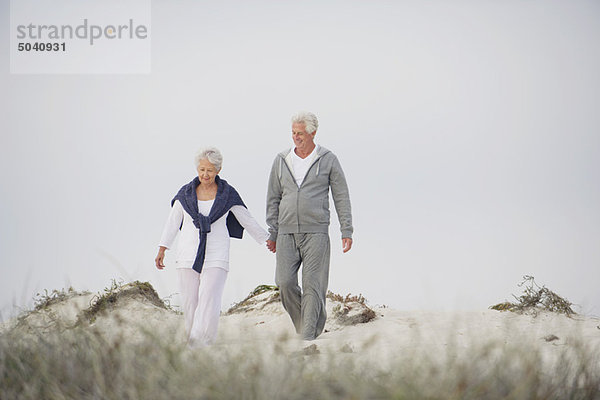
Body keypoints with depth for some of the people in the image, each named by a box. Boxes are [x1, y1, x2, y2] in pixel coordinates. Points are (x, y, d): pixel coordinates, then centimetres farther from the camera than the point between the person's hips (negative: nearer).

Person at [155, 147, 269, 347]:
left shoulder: (227, 194, 1)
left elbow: (247, 221, 9)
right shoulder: (186, 193, 4)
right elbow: (173, 222, 11)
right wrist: (162, 250, 7)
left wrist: (268, 241, 11)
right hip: (188, 255, 2)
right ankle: (193, 346, 13)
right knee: (190, 305, 1)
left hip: (216, 258, -2)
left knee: (209, 303, -16)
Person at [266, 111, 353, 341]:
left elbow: (342, 197, 3)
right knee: (285, 282, -8)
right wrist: (272, 233, 8)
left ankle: (309, 336, -4)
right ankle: (310, 321, 13)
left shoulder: (328, 160, 2)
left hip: (316, 232, -3)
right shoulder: (281, 161, 9)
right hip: (287, 233, 3)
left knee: (312, 285, -7)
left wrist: (346, 231, -3)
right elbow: (273, 199, 13)